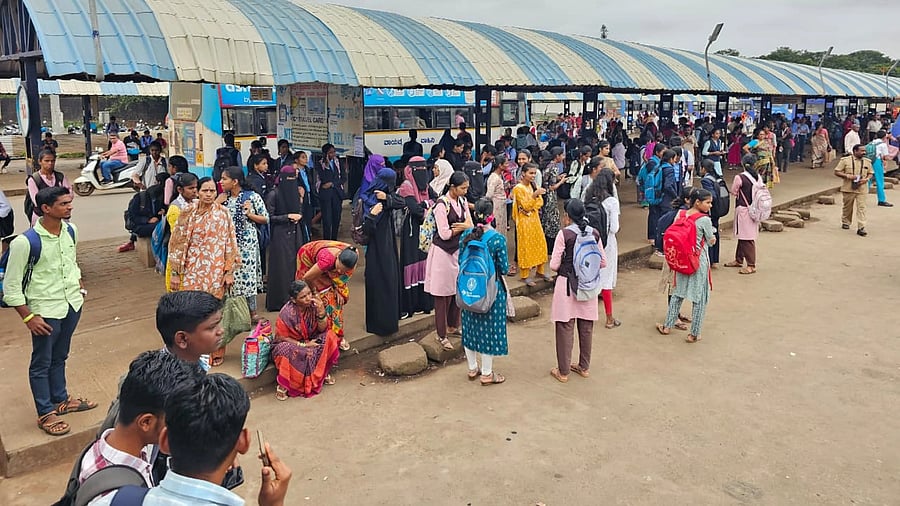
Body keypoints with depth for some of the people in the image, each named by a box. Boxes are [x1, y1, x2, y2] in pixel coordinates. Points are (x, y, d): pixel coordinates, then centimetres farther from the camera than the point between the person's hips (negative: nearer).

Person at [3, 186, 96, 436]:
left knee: (59, 357, 23)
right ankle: (46, 413, 24)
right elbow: (11, 286, -15)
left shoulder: (70, 230, -3)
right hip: (45, 311, -6)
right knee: (41, 362, 11)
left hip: (72, 304, 6)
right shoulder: (25, 243, -22)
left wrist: (80, 287, 13)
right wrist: (28, 317, -16)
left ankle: (60, 400, 40)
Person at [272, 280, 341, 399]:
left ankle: (324, 372, -1)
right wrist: (304, 344, -22)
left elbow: (322, 329, -11)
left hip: (310, 340, 5)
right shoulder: (286, 313, -25)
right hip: (290, 344, -4)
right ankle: (283, 385, -15)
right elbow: (282, 338, -15)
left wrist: (321, 311, -29)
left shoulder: (313, 305, -15)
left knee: (329, 337, -19)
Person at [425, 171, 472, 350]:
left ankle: (453, 327, 31)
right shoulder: (442, 205, -18)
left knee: (458, 291, 13)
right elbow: (444, 234, -20)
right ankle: (442, 335, 11)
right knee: (443, 295, 1)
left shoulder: (462, 201, 5)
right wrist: (463, 226, -7)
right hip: (443, 253, -7)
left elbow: (470, 226, 4)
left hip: (458, 250, 7)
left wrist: (458, 227, -17)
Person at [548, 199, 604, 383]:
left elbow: (554, 265, -13)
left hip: (567, 285, -4)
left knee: (565, 328, 5)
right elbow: (603, 263, 3)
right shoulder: (594, 234, -2)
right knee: (586, 328, 15)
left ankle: (563, 371, 14)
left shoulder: (564, 234, -14)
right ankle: (584, 367, 28)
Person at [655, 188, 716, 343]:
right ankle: (694, 334, 13)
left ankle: (668, 326, 27)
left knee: (677, 294, 20)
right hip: (699, 262, -5)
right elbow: (711, 241, -5)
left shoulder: (680, 214, -2)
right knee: (700, 299, 7)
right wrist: (712, 237, 16)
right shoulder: (705, 220, -17)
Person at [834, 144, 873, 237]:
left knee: (861, 208, -6)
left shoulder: (867, 162, 8)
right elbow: (836, 172, -3)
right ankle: (845, 223, 33)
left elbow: (870, 173, 17)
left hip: (861, 189, 2)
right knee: (847, 207, 12)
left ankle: (861, 228, -8)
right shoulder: (845, 160, -3)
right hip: (848, 188, -2)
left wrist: (866, 179, -5)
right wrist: (848, 176, -17)